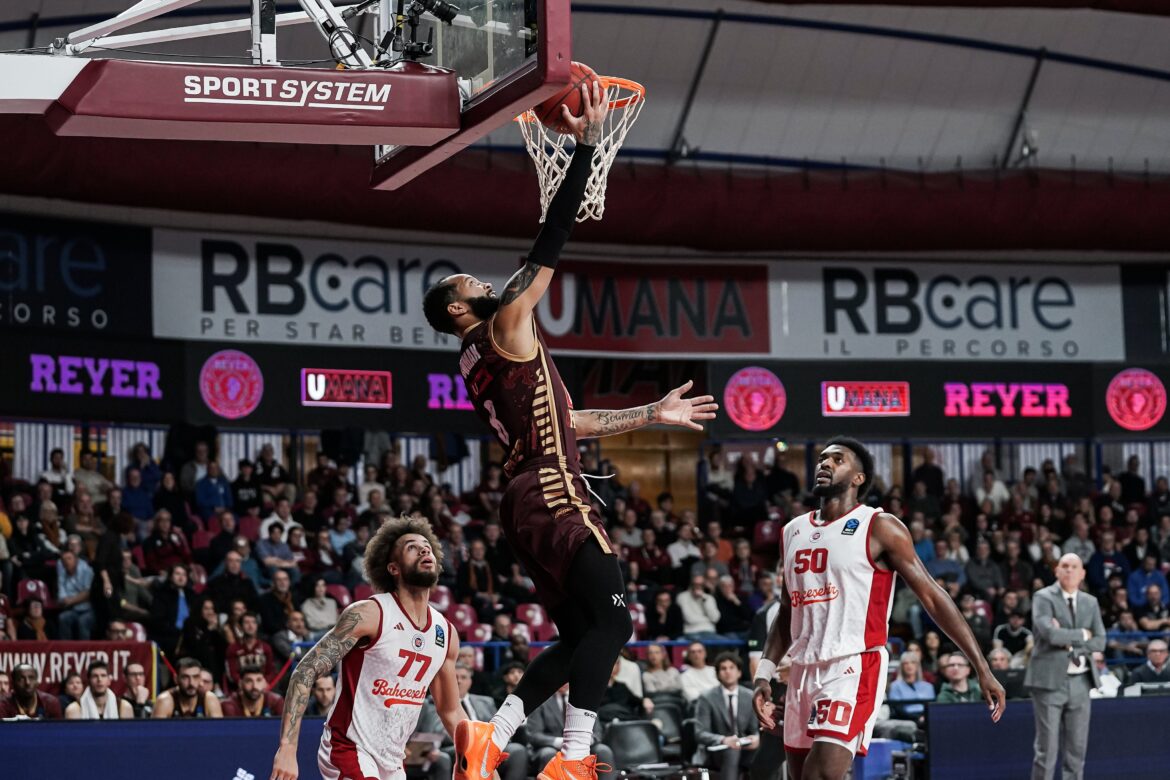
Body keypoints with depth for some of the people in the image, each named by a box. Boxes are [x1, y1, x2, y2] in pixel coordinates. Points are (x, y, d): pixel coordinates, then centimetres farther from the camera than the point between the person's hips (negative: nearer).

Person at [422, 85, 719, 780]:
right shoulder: (507, 326, -4)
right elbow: (551, 243, -11)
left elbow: (565, 423, 29)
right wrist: (588, 142, -10)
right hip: (554, 496, -10)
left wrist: (651, 415, 33)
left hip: (529, 502, 10)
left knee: (580, 636, 12)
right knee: (612, 620, -13)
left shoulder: (480, 363, 23)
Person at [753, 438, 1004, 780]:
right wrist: (764, 675, 11)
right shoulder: (793, 532, 15)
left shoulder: (879, 527, -4)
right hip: (804, 671, 7)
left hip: (854, 668, -7)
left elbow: (933, 598, -5)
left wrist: (983, 669, -9)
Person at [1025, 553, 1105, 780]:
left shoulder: (1090, 603, 15)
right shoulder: (1043, 598, -3)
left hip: (1080, 682, 5)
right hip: (1050, 680, -5)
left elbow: (1099, 642, 6)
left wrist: (1071, 643, -8)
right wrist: (1082, 635, -5)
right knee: (1047, 749, -7)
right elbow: (1049, 633, -18)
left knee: (1077, 749, 6)